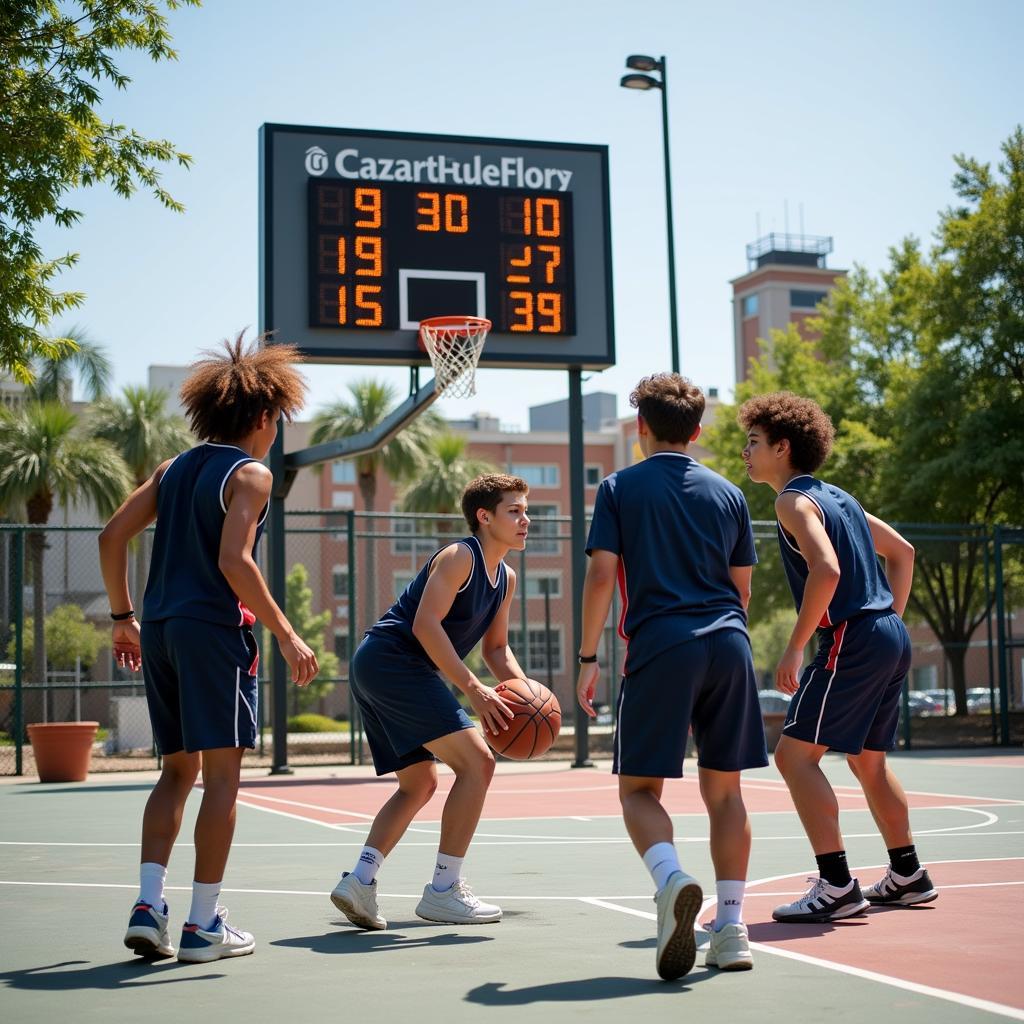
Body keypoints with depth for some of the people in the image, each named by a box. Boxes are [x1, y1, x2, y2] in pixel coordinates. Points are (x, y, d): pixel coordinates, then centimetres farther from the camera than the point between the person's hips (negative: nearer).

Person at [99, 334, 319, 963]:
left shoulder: (176, 468, 16)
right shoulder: (250, 474, -5)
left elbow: (113, 537, 13)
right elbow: (233, 562, -18)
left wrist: (123, 617, 20)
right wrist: (287, 636, -15)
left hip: (159, 629, 7)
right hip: (215, 629, -7)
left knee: (178, 771, 15)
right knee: (222, 775, 0)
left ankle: (148, 906, 4)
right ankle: (204, 925, 3)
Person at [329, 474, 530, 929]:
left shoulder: (505, 579, 17)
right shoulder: (459, 557, -12)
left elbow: (495, 648, 22)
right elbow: (425, 624, -21)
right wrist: (473, 689, -25)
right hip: (391, 658, -11)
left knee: (418, 783, 18)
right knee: (477, 761, -12)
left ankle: (360, 878, 10)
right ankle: (443, 891, -9)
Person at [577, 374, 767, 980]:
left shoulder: (620, 488, 6)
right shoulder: (728, 493, 15)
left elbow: (602, 575, -2)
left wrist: (588, 658, 3)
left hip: (660, 646, -3)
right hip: (729, 645, 3)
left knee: (639, 788, 4)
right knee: (724, 788, 10)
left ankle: (672, 879, -25)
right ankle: (730, 928, 6)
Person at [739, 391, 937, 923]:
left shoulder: (794, 500, -9)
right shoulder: (836, 496, 19)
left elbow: (826, 570, -24)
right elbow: (901, 552, 25)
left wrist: (794, 648, -20)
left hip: (852, 640, -10)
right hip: (891, 639, 10)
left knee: (795, 754, -8)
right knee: (867, 759, 22)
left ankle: (837, 886, -11)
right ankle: (907, 876, 31)